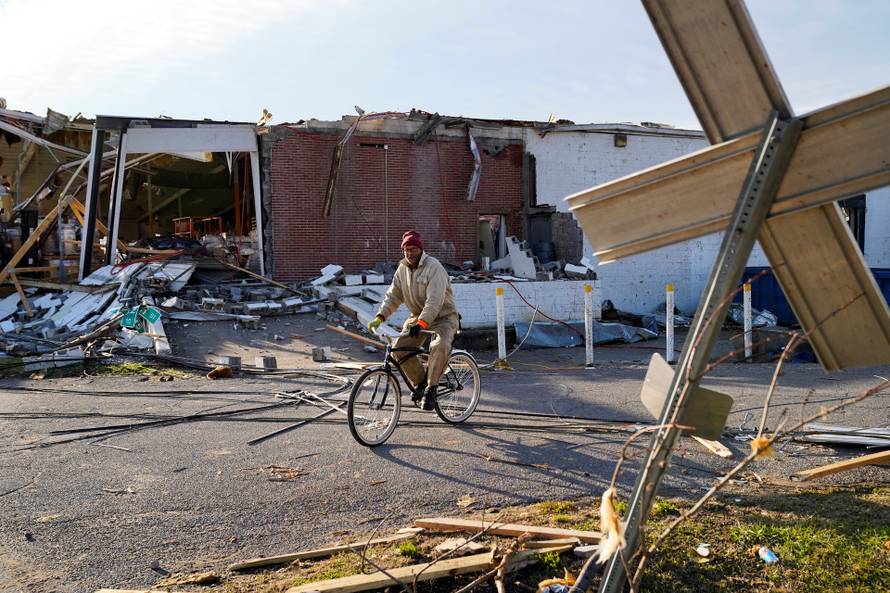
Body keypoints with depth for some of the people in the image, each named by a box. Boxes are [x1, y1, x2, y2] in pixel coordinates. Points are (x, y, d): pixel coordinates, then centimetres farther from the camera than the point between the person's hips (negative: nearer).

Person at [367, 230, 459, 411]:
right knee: (399, 348, -12)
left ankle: (430, 389, -18)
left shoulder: (433, 267, -19)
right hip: (417, 316, 6)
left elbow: (435, 300, -29)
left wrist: (421, 323, -40)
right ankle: (420, 382, 10)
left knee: (440, 346, -34)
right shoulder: (402, 269, 4)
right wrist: (380, 317, -11)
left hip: (443, 316, -6)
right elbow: (393, 296, 5)